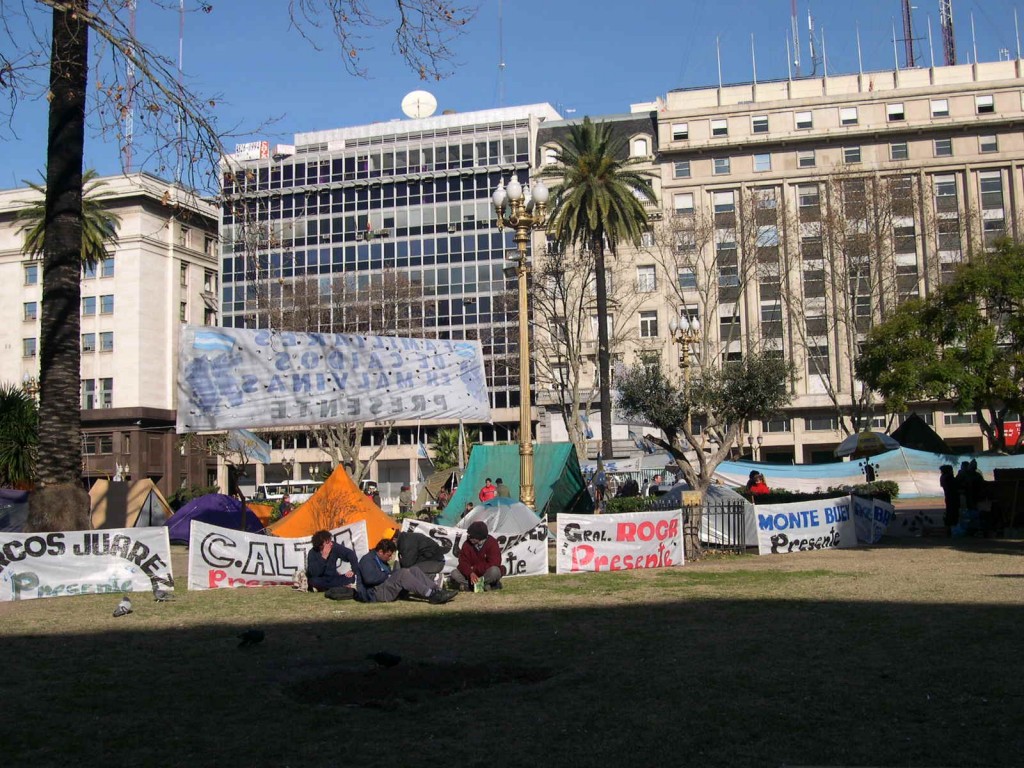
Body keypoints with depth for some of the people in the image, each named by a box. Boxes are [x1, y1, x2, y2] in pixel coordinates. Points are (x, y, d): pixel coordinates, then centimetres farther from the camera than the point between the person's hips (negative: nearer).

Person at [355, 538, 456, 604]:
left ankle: (438, 591, -15)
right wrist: (387, 576, -13)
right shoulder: (367, 560, -8)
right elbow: (369, 578, -25)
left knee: (413, 570, -4)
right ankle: (431, 595, -36)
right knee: (402, 573, -29)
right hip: (374, 594, -10)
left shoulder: (382, 561, 23)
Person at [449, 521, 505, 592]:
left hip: (487, 574, -3)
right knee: (454, 573, -20)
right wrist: (471, 573, -31)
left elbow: (494, 564, -21)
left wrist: (474, 568, -17)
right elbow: (463, 562, -11)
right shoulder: (467, 544, -4)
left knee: (494, 571, -37)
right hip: (472, 573, 3)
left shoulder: (492, 543, -13)